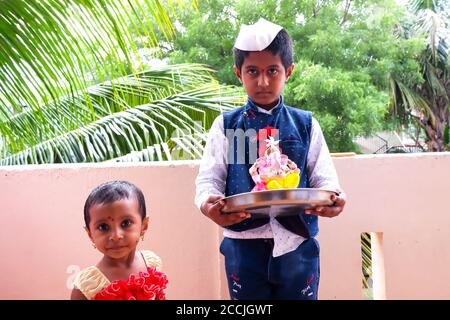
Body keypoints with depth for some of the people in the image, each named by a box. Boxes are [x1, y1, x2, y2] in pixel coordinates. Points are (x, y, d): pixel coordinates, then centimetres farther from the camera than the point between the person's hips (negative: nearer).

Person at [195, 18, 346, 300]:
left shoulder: (306, 125, 4)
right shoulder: (226, 125, 3)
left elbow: (323, 176, 2)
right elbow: (209, 177, -1)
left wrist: (331, 196, -21)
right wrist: (208, 204, -24)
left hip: (297, 243, 1)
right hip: (244, 243, 0)